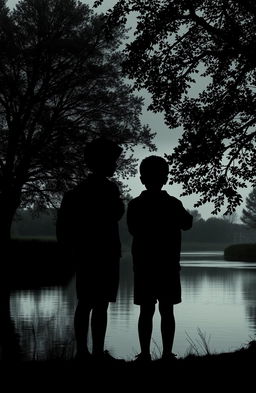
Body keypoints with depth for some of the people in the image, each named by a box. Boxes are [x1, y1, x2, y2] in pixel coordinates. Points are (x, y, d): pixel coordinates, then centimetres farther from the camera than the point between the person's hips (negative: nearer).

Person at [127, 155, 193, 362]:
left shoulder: (134, 205, -4)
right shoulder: (173, 204, -6)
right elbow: (187, 224, 11)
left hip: (143, 265, 1)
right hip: (169, 265, -1)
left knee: (146, 311, 4)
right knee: (167, 311, 4)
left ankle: (145, 353, 2)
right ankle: (167, 353, 3)